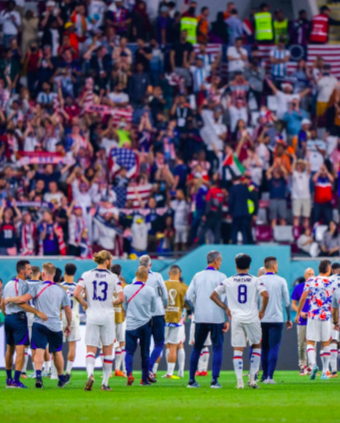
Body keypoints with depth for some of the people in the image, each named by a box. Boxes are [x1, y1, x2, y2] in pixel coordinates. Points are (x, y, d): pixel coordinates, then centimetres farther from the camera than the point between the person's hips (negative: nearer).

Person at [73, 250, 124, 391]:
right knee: (107, 350, 12)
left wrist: (85, 304, 7)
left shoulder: (86, 275, 0)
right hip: (107, 316, -1)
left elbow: (76, 294, -10)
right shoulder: (113, 277, -3)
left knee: (90, 350, 3)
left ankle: (90, 374, -26)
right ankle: (105, 383, 14)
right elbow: (121, 298, -9)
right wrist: (111, 304, 11)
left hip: (92, 316, 1)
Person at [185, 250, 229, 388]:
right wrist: (227, 320, -4)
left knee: (196, 348, 11)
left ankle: (191, 380, 9)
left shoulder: (197, 276, 8)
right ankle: (215, 380, -5)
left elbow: (188, 297, 3)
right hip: (217, 318, -3)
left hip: (200, 318, 3)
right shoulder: (221, 277, -3)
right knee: (217, 348, 3)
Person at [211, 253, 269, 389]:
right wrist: (262, 311, 1)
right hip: (252, 317, -1)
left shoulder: (228, 281, 8)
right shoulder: (255, 280, 2)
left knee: (237, 350, 3)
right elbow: (265, 295, -12)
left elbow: (213, 295, 9)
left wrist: (226, 308, 15)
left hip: (236, 318, 1)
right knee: (256, 346, 15)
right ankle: (252, 378, 7)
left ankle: (239, 380, -8)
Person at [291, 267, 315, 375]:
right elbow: (293, 304, 7)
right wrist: (300, 312, -10)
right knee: (301, 345, 2)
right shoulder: (298, 288, 4)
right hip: (302, 321, 0)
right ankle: (303, 366, 12)